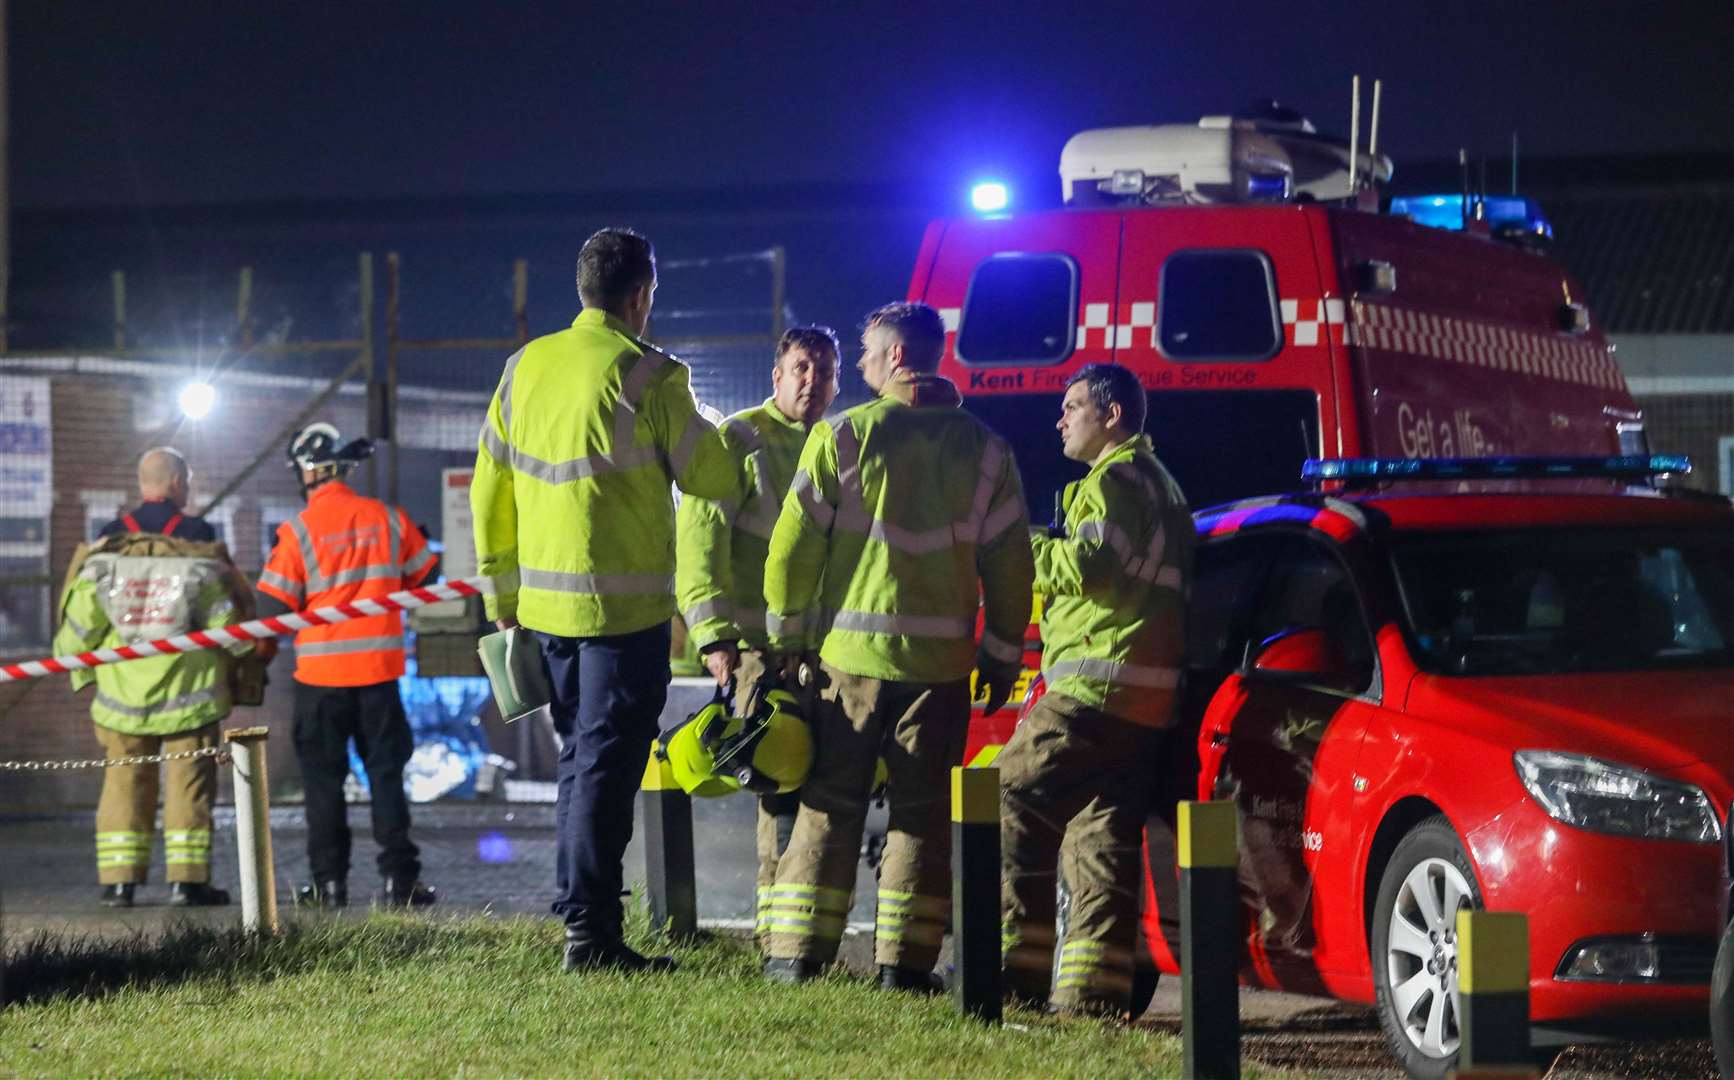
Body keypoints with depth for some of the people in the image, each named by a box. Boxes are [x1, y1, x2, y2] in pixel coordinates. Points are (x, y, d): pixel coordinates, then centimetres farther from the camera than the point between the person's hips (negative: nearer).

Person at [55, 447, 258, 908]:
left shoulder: (106, 546, 1)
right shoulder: (199, 545, -5)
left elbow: (80, 625, 1)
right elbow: (228, 623, -3)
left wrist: (84, 674, 15)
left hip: (122, 692, 2)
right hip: (189, 693, -2)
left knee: (124, 783, 8)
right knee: (188, 782, 3)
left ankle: (118, 878, 5)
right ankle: (187, 878, 0)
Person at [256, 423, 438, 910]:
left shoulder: (298, 532, -11)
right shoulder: (387, 519, -1)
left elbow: (272, 607, -10)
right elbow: (421, 576, 12)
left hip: (321, 672, -2)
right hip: (380, 667, 2)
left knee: (323, 776, 6)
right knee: (386, 770, 8)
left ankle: (329, 881, 5)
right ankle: (399, 877, 3)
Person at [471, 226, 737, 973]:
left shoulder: (525, 368, 7)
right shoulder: (647, 375, -11)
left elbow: (490, 488, 11)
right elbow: (711, 478, -5)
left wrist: (502, 590, 20)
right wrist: (717, 445, 19)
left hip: (545, 600, 6)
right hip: (623, 602, -6)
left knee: (580, 757, 18)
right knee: (607, 763, -3)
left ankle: (576, 909, 22)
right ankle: (591, 933, -5)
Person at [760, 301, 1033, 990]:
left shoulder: (842, 437, -4)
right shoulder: (983, 450, 3)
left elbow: (794, 548, -4)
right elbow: (1009, 563, 4)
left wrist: (788, 638, 8)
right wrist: (1003, 654, 14)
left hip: (850, 650, -1)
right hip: (940, 657, 1)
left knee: (829, 804, 6)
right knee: (922, 811, 6)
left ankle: (798, 954, 5)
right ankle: (903, 961, 2)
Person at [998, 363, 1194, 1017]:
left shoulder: (1118, 479, -6)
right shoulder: (1159, 485, 27)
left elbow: (1087, 565, -18)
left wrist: (1026, 547, -3)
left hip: (1097, 685, -10)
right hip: (1146, 700, 10)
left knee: (1013, 803, -9)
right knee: (1104, 840, 5)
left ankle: (1017, 967, -12)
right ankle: (1093, 988, 0)